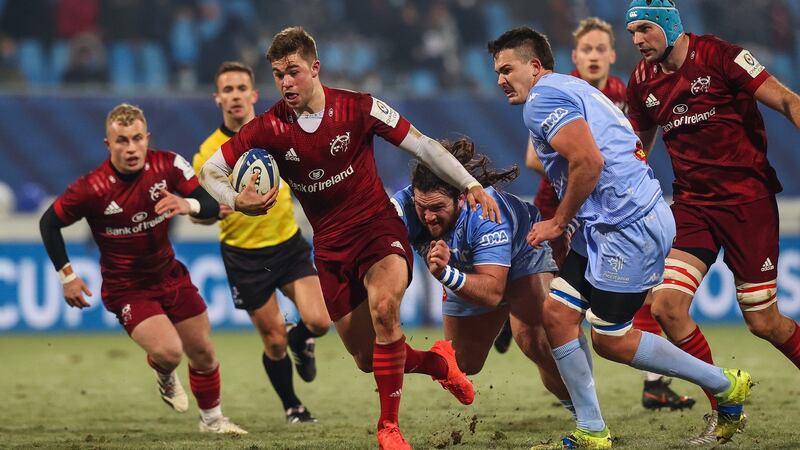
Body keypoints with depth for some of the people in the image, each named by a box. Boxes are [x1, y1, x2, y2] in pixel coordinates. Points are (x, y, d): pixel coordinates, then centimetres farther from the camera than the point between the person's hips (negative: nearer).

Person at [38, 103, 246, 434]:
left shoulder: (168, 165, -14)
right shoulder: (92, 189, -22)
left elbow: (212, 206, -11)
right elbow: (49, 223, -8)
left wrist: (188, 205, -34)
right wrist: (67, 275, -9)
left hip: (168, 273, 4)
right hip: (126, 288, -4)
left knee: (202, 353, 11)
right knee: (168, 351, -23)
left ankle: (212, 419, 37)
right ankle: (165, 376, 15)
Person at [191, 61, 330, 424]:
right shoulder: (208, 153, -12)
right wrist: (213, 212, -28)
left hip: (289, 243, 2)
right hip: (244, 255, -2)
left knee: (318, 322, -13)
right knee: (274, 343, 1)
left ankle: (300, 339, 25)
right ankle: (292, 407, 27)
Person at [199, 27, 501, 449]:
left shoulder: (358, 108, -12)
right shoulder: (270, 127, -9)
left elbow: (421, 145, -4)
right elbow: (210, 170, -4)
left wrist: (470, 185, -10)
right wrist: (236, 200, -25)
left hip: (378, 228, -3)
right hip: (331, 246, 3)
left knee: (383, 306, -33)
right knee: (367, 359, 6)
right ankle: (439, 361, 38)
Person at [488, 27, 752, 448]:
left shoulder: (543, 98, -10)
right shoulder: (571, 90, 23)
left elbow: (588, 161, -22)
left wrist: (560, 222, -10)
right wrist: (564, 225, 18)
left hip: (629, 223, -11)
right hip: (605, 225, 11)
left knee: (611, 341, -2)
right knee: (557, 313, 5)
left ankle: (725, 385, 10)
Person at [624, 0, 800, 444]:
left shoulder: (719, 56, -10)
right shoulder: (643, 82, 6)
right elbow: (639, 145, 21)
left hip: (747, 197, -5)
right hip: (692, 203, 5)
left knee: (763, 322, -4)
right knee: (667, 307, -12)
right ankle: (723, 408, 3)